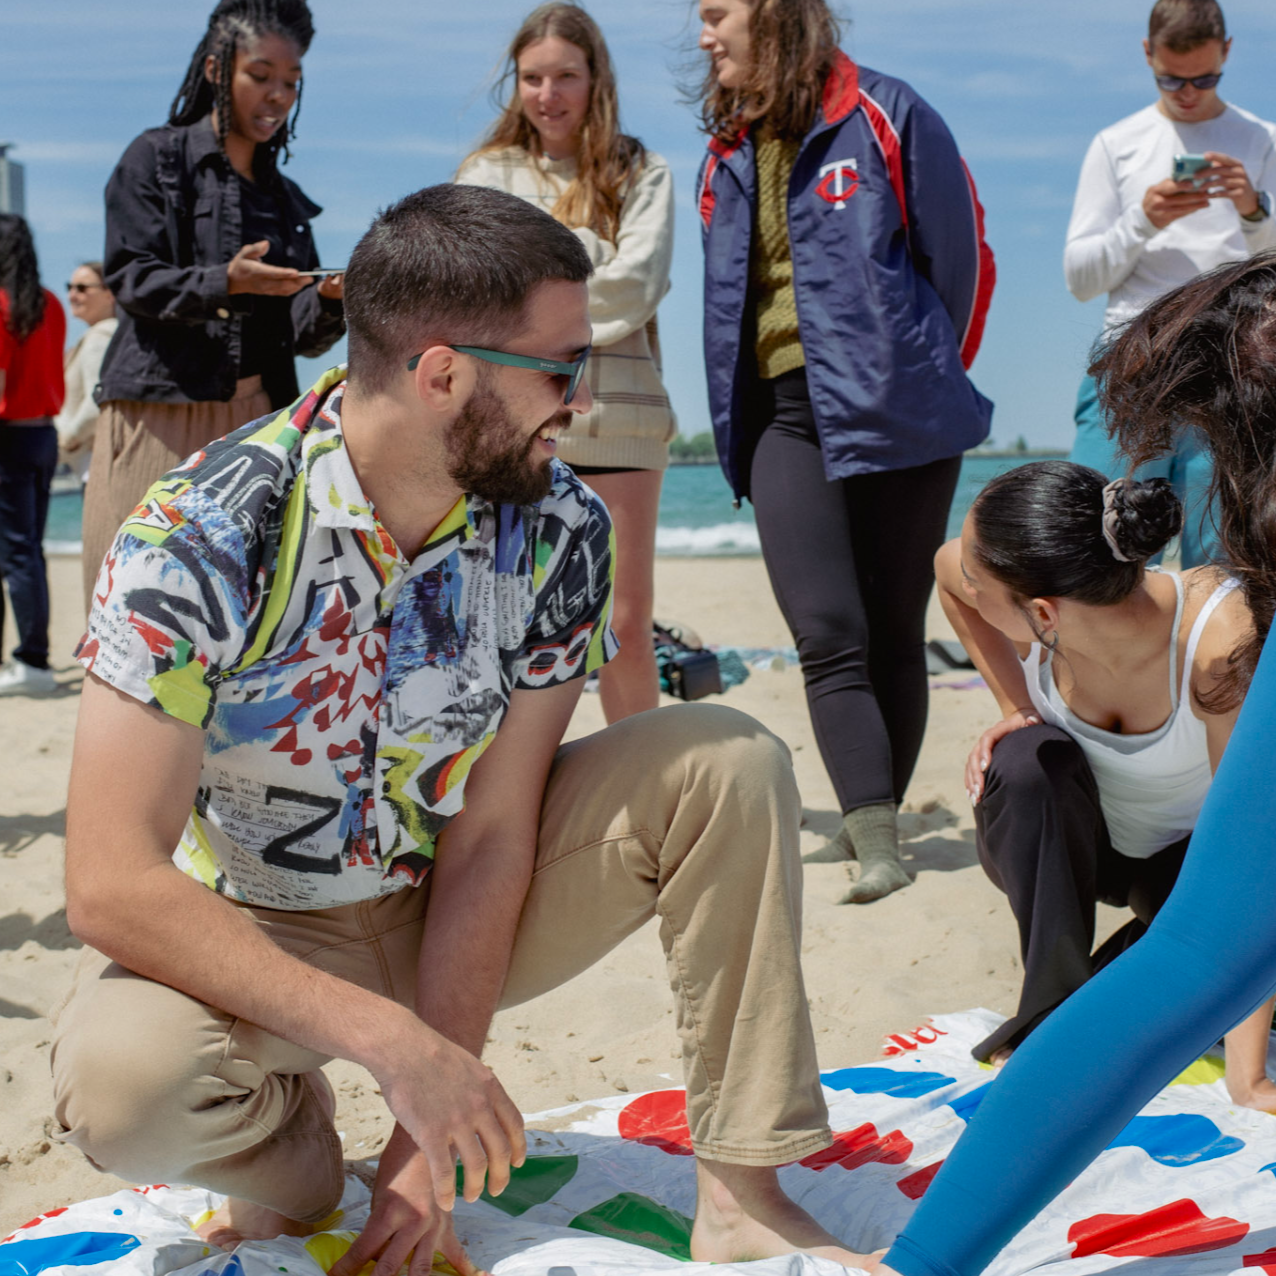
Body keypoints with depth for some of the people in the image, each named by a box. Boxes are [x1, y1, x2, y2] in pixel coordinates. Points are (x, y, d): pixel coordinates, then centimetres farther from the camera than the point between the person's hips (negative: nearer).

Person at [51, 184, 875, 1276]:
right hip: (257, 938, -3)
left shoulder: (560, 531, -15)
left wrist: (428, 1137, -20)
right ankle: (292, 1163, 0)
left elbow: (491, 835, -15)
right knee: (123, 1078, -36)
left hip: (460, 904, 3)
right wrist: (391, 1042, -36)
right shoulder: (203, 534, -26)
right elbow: (111, 886, -30)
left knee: (728, 765, -16)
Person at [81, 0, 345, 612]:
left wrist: (329, 298, -11)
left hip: (255, 420, 4)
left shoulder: (285, 198, 19)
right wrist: (225, 282, -20)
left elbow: (300, 334, 12)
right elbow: (131, 278, -5)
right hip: (159, 414, -4)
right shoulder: (157, 158, 7)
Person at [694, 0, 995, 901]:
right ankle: (875, 842, -12)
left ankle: (876, 825, 16)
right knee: (828, 638, -9)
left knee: (893, 634, 4)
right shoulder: (729, 152, 14)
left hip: (893, 418, -4)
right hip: (787, 420, 4)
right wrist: (738, 422, 15)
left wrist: (924, 379, 7)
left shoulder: (884, 117, -3)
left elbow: (962, 257, 0)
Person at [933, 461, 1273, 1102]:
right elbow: (945, 570, 0)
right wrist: (1014, 706, -12)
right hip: (1059, 846, 2)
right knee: (1025, 759, -31)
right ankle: (1054, 1010, -15)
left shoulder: (1221, 638, -38)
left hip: (1185, 849, -1)